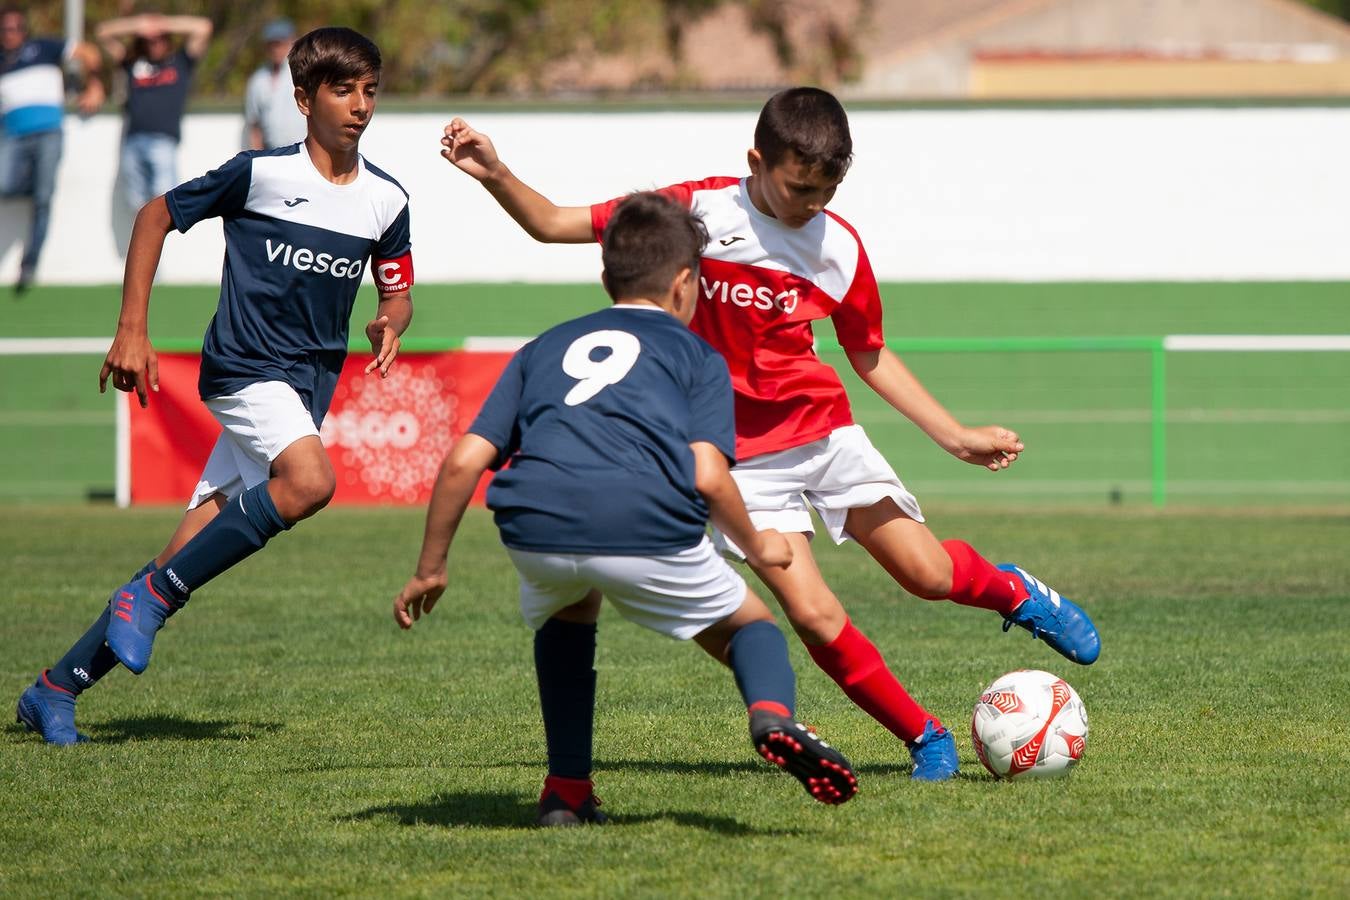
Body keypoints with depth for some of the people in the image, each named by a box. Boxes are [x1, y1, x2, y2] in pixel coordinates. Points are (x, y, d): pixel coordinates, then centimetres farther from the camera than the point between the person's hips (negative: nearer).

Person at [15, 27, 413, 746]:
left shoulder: (386, 200, 6)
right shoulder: (262, 174, -7)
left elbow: (397, 290, 20)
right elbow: (156, 216, 4)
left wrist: (390, 323, -5)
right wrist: (131, 331, 0)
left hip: (307, 389, 5)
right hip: (244, 369, -5)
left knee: (180, 569, -1)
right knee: (309, 481, -33)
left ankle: (56, 689, 10)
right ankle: (149, 596, -19)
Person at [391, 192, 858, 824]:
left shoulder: (547, 347, 31)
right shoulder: (696, 355, 23)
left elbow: (463, 462, 20)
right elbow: (707, 476, 6)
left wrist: (430, 570, 30)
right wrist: (757, 547, 24)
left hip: (537, 528, 3)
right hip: (651, 529, -3)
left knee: (567, 613, 38)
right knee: (748, 626, 22)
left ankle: (567, 790, 27)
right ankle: (772, 714, -13)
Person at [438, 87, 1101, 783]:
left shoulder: (840, 247, -4)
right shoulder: (699, 211, -13)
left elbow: (869, 356, 11)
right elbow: (553, 224, -7)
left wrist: (957, 437, 8)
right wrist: (495, 175, -24)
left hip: (824, 432, 2)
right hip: (743, 459, -2)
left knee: (928, 573, -4)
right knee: (814, 617, -14)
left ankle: (1015, 593, 31)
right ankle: (924, 737, 6)